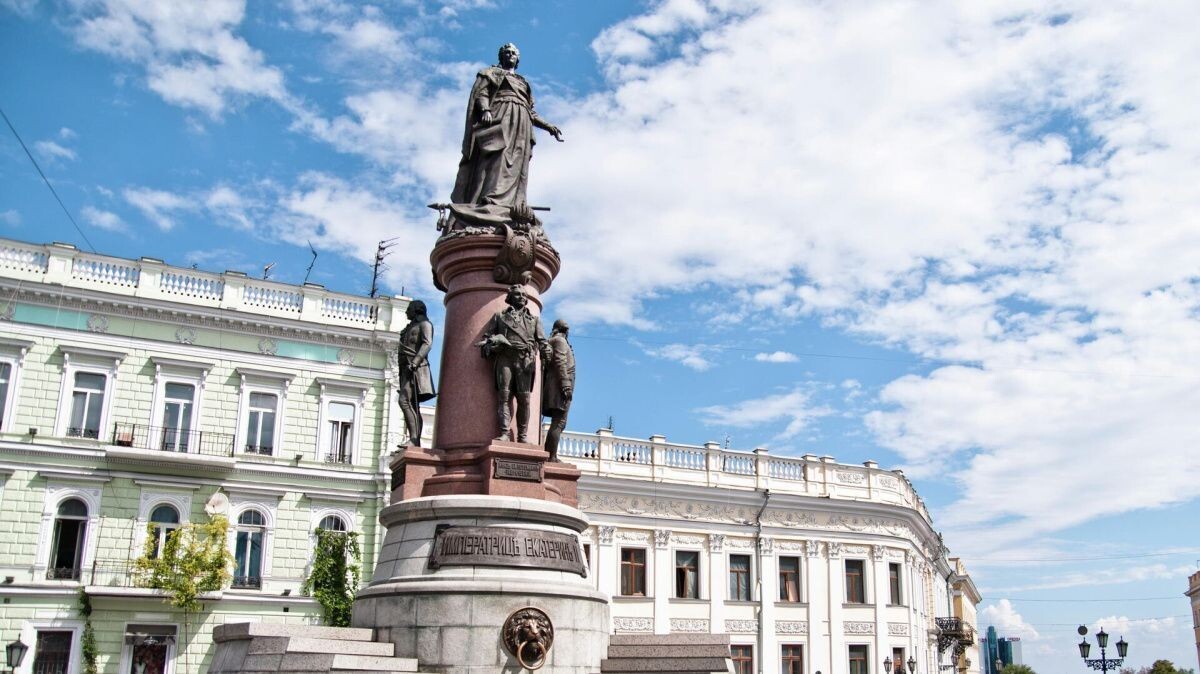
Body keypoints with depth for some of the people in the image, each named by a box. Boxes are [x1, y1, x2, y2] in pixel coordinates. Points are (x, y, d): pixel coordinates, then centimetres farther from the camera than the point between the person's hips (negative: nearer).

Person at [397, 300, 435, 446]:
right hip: (406, 369, 9)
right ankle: (416, 444, -8)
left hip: (416, 368, -9)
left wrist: (414, 362, -28)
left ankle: (413, 439, -29)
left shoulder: (425, 324, 2)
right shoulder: (410, 328, 29)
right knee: (413, 407, -1)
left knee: (404, 401, -23)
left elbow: (427, 344, -15)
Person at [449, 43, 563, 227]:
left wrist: (548, 126, 19)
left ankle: (512, 208, -31)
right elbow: (481, 92, 5)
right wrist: (485, 109, -16)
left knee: (516, 165, -14)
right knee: (497, 157, -28)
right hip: (500, 116, -5)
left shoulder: (523, 83, 36)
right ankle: (491, 202, -47)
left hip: (521, 123, 6)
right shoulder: (492, 72, 21)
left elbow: (531, 112, 31)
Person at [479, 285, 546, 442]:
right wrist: (488, 342, -8)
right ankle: (504, 432, -14)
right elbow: (487, 335, 15)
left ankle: (523, 435, -5)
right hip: (504, 358, -1)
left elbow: (541, 340, 13)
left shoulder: (534, 319, 23)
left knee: (524, 398, -6)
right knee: (504, 395, -10)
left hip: (525, 360, 1)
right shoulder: (500, 316, 20)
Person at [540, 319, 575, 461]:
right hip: (559, 386, -9)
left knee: (558, 423, 12)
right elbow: (560, 362, -14)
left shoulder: (550, 343, 25)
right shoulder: (560, 340, -1)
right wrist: (566, 385, -20)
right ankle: (552, 456, -22)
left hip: (552, 387, 9)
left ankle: (547, 454, 7)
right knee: (558, 423, -15)